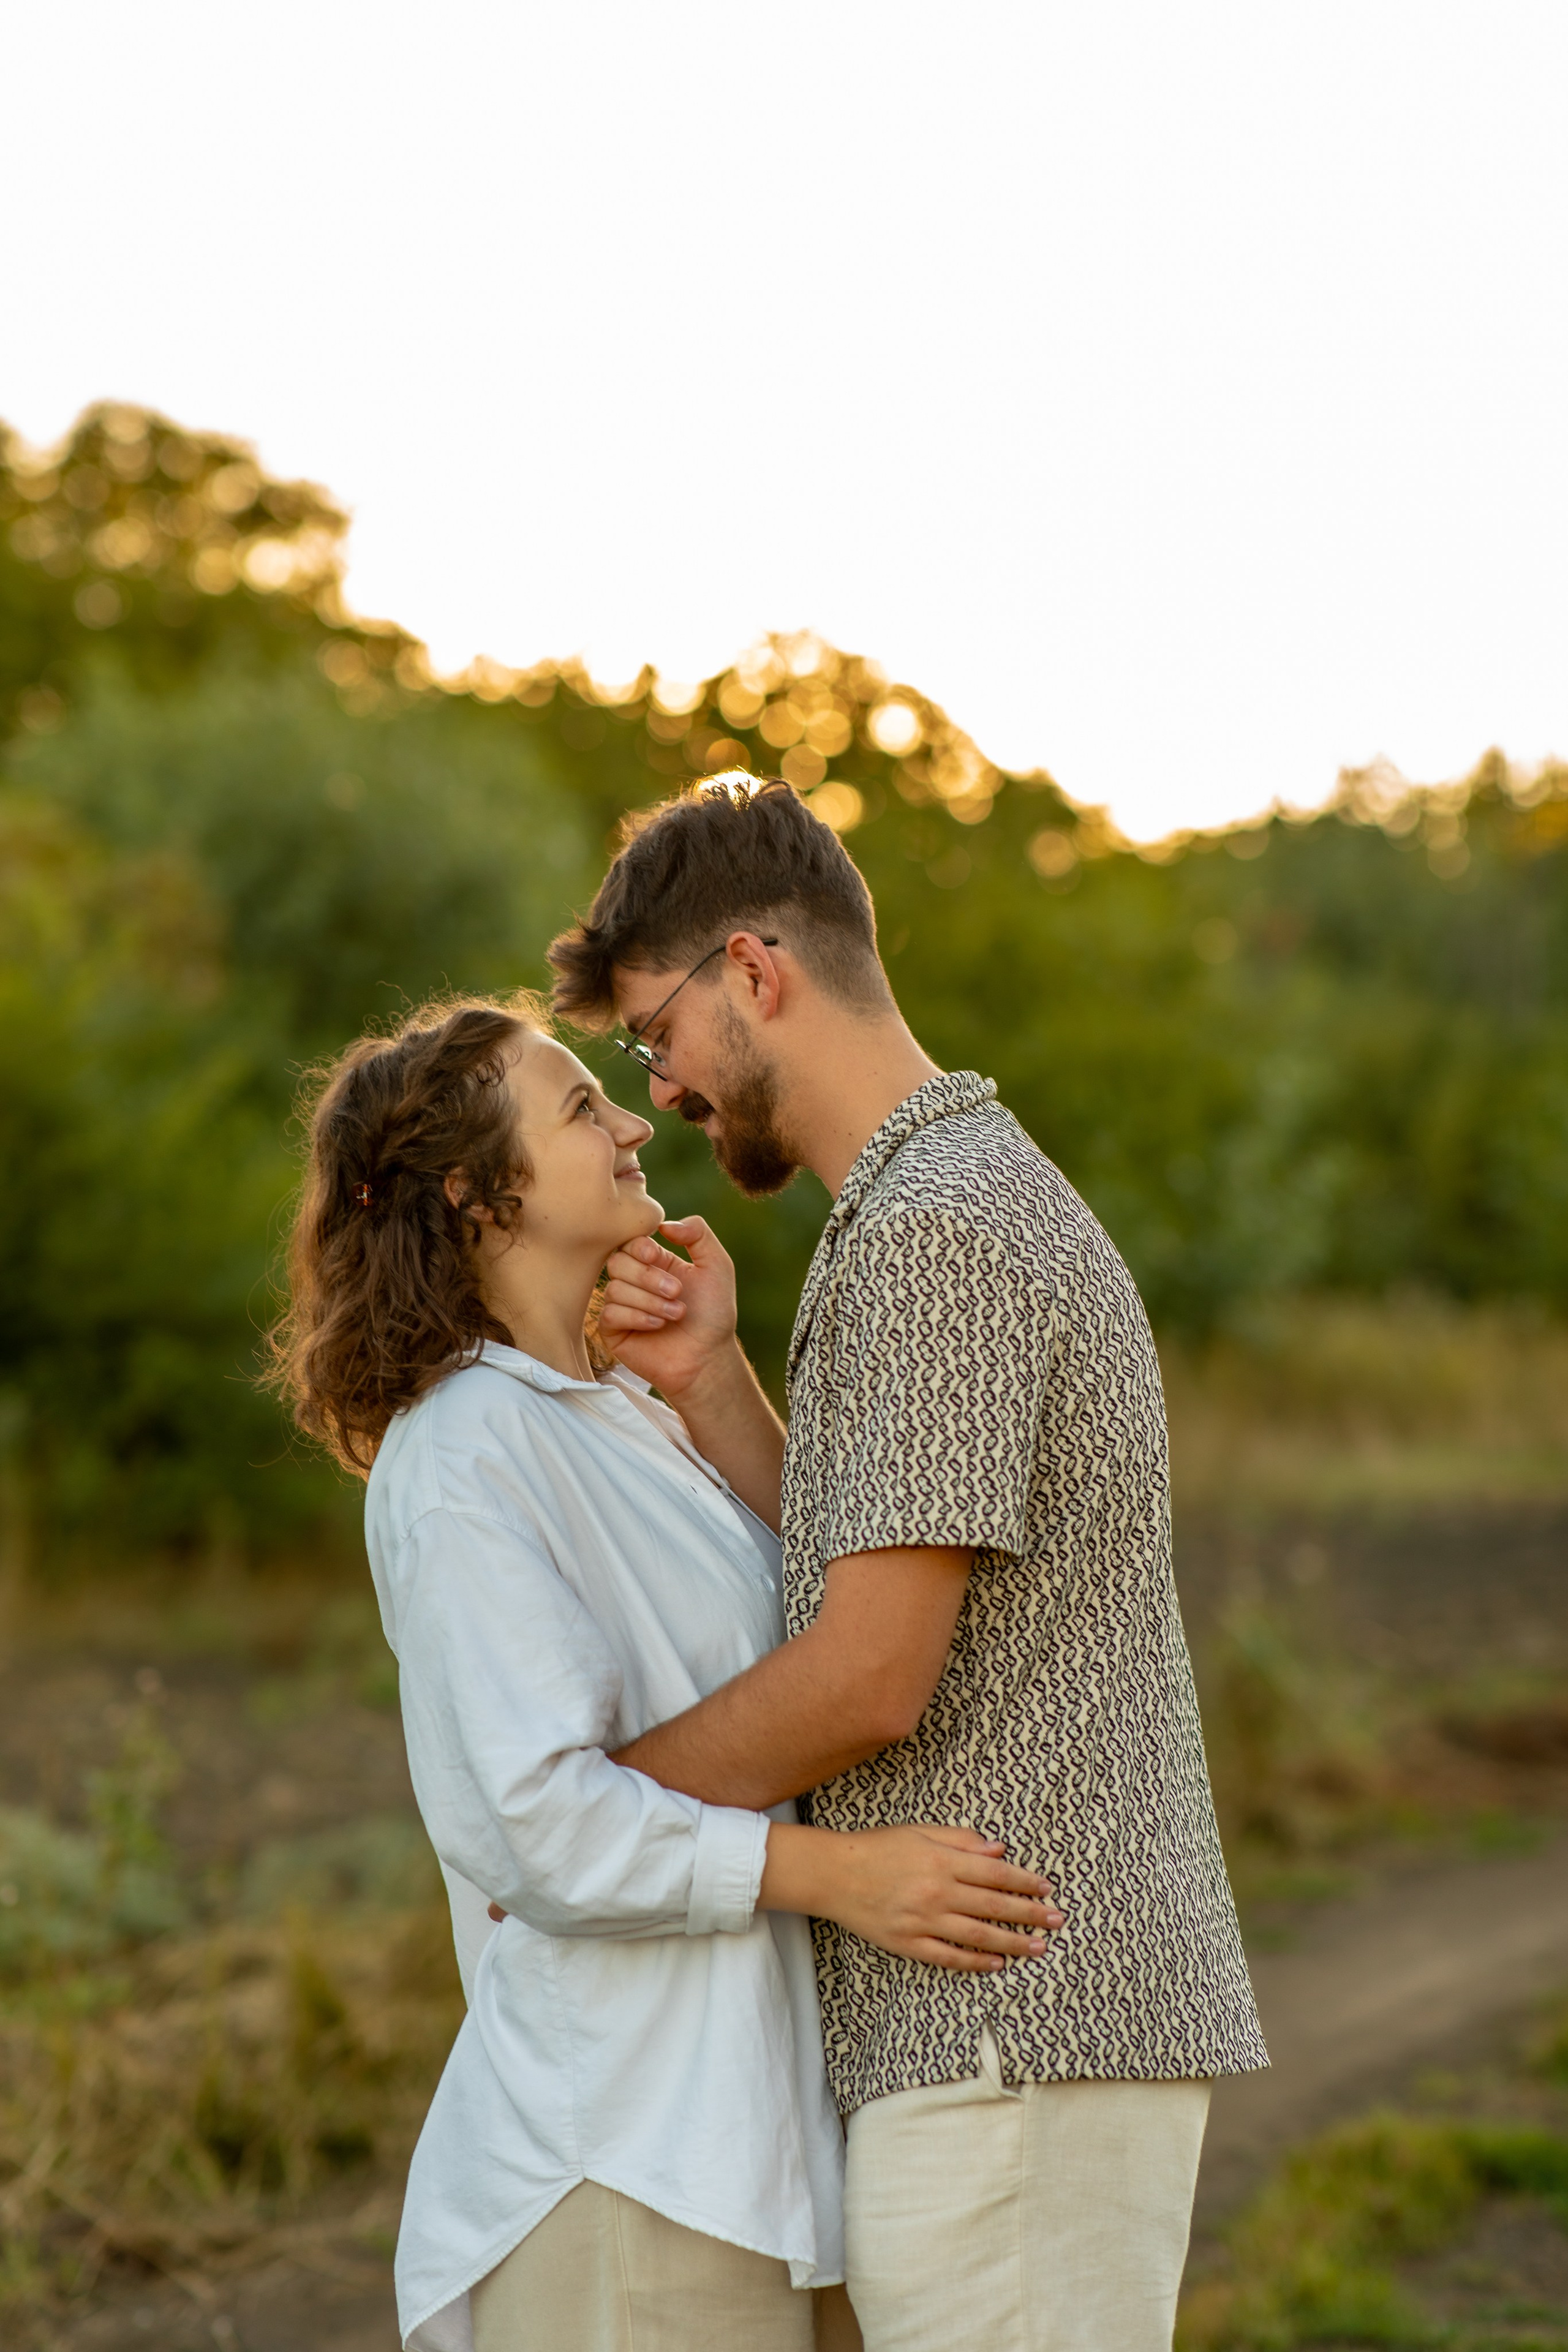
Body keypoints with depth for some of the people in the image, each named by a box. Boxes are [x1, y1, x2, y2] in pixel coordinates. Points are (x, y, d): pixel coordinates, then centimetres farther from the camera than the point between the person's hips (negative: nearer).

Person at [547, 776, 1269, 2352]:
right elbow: (861, 1608, 15)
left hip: (1012, 2042, -10)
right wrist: (701, 1387, 3)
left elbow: (868, 1680, -20)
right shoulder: (977, 1200, 19)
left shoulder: (937, 1231, -15)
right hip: (1009, 2027, 10)